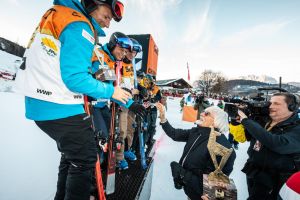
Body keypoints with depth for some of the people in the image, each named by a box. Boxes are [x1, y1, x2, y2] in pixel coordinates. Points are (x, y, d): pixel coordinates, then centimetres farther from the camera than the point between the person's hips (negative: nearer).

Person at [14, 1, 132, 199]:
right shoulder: (80, 26, -14)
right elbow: (75, 78, -22)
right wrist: (110, 91, -10)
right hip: (61, 109, -10)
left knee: (72, 155, 24)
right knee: (85, 160, 4)